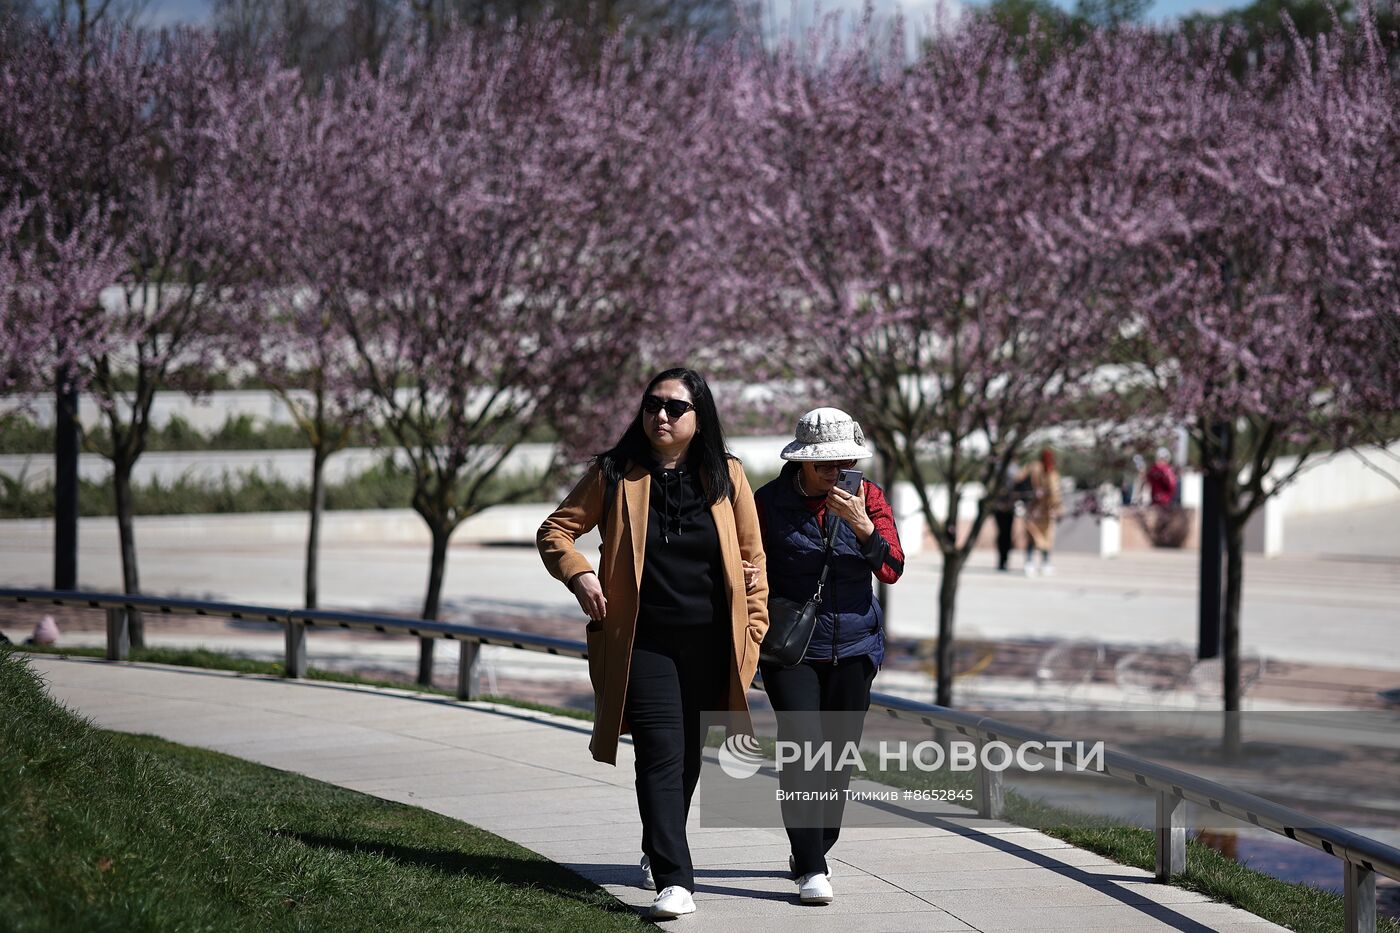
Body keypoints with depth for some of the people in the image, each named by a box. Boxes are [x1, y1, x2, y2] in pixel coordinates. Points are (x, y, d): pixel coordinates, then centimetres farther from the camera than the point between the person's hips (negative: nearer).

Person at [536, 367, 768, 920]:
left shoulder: (727, 477, 5)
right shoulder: (614, 475, 0)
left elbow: (752, 556, 10)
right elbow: (555, 530, 6)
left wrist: (754, 628, 5)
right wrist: (578, 573, -13)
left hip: (709, 646, 3)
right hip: (642, 642, -3)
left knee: (688, 756, 14)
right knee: (661, 755, -14)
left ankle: (659, 849, 38)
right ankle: (673, 880, -20)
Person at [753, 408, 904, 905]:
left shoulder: (867, 496, -1)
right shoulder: (770, 502, -6)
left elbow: (891, 569, -11)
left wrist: (862, 525, -26)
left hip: (853, 648, 3)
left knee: (838, 753, 9)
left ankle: (814, 852, 27)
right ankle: (811, 869, -16)